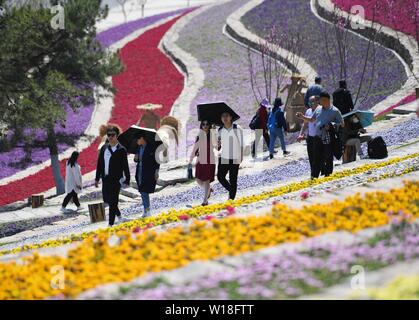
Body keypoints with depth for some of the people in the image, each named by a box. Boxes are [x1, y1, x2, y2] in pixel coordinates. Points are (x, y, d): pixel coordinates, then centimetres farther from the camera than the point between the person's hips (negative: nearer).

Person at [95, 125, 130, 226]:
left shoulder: (121, 150, -9)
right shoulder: (104, 148, 8)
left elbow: (125, 166, -7)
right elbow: (99, 164, 12)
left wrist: (127, 180, -8)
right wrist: (97, 178, 12)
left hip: (116, 179, -6)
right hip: (106, 179, 6)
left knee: (113, 202, -6)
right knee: (106, 200, 15)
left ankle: (111, 224, -2)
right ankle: (118, 215, 38)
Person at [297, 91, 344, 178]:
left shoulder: (334, 111, -4)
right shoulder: (318, 109, 14)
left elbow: (342, 124, -4)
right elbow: (311, 119, 29)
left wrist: (331, 126, -16)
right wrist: (302, 117, 15)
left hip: (328, 139, -5)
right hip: (318, 138, 5)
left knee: (328, 159, 0)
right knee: (316, 158, 4)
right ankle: (314, 177, 6)